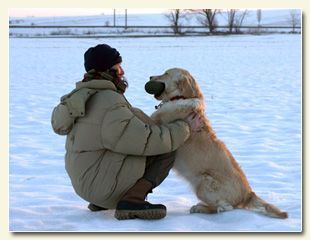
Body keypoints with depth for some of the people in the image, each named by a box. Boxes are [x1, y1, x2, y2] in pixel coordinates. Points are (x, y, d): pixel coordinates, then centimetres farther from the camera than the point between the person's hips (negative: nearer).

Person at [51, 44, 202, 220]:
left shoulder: (84, 96, 8)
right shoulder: (111, 107, -22)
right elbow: (149, 141, -20)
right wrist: (186, 128, -8)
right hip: (104, 184, -9)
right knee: (166, 150, -5)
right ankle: (132, 201, -15)